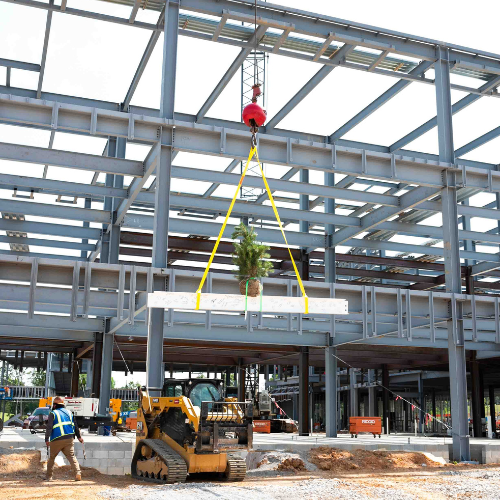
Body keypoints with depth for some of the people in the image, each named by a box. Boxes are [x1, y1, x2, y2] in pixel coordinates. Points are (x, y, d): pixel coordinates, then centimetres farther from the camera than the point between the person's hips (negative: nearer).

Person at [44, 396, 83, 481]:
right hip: (69, 439, 3)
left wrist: (47, 439, -10)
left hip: (57, 439, -3)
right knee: (71, 456, 0)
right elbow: (75, 425, 17)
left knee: (52, 458, 13)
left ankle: (48, 476, 18)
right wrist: (79, 437, 24)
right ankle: (77, 473, -19)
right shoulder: (69, 412, 16)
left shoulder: (53, 414, 1)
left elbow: (49, 427, -9)